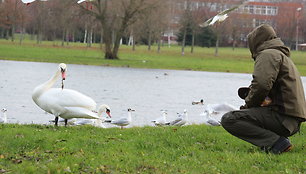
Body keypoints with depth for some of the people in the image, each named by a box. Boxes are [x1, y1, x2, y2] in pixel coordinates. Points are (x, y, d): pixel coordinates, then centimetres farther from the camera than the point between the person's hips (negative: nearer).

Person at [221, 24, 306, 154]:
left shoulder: (268, 54, -4)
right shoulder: (284, 56, 29)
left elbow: (261, 85, -20)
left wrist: (249, 104, -4)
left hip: (283, 117, -10)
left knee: (228, 119, -17)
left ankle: (276, 142, -21)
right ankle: (278, 140, 7)